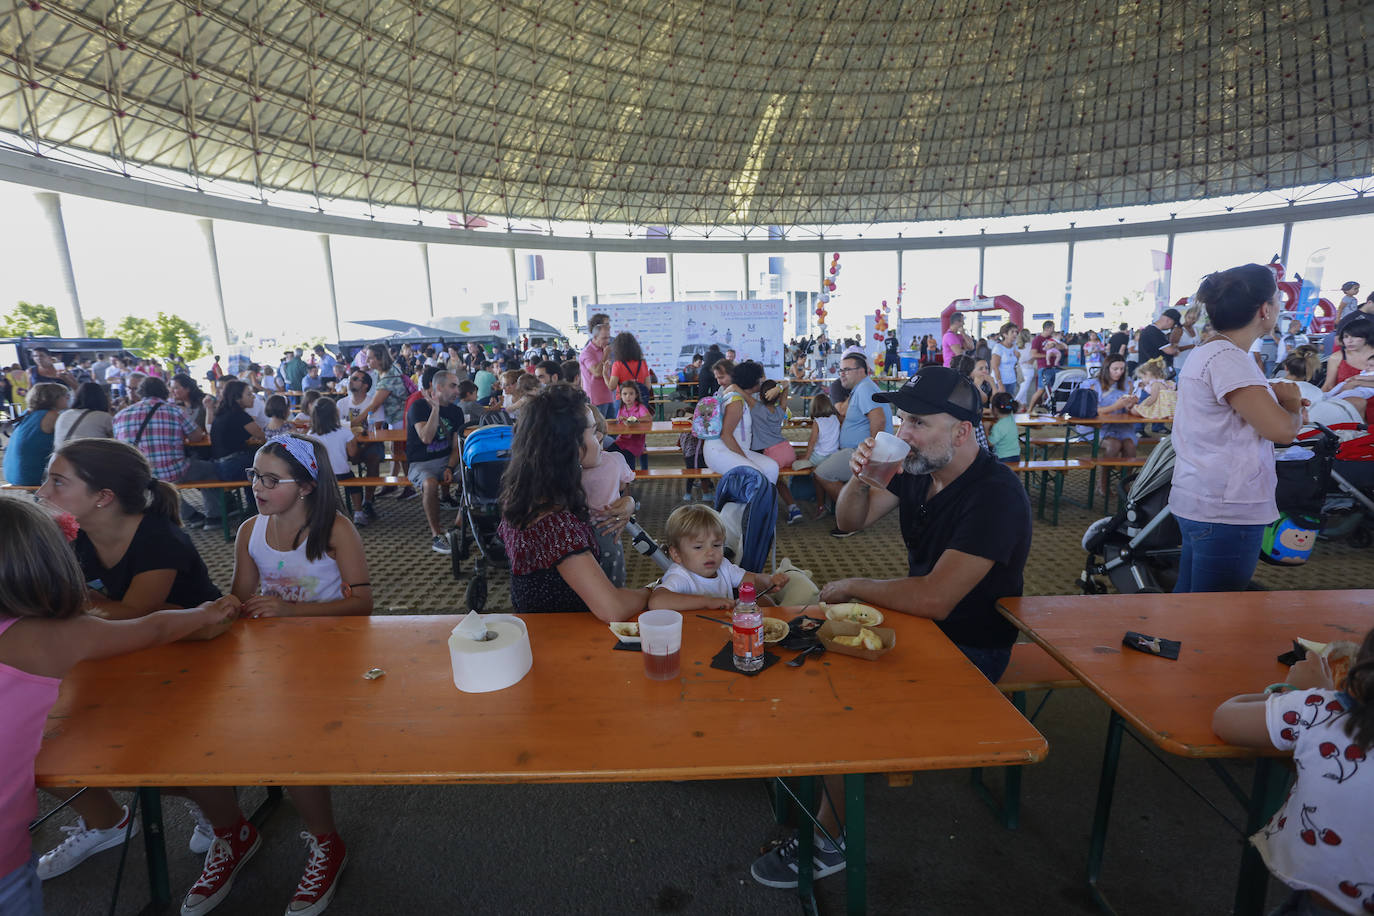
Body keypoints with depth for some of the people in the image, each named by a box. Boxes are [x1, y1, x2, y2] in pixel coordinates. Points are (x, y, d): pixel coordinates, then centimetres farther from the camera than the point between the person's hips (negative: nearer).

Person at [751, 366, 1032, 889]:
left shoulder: (996, 496, -27)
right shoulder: (918, 470, -2)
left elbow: (933, 599, -35)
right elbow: (851, 521, 5)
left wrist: (852, 587, -20)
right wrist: (859, 477, -16)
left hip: (969, 649, -8)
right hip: (919, 619, 8)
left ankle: (829, 841, 4)